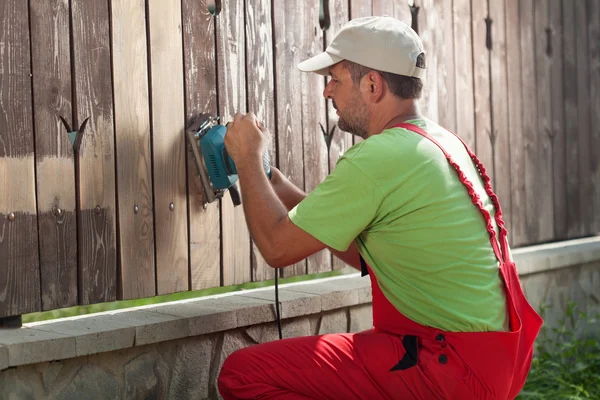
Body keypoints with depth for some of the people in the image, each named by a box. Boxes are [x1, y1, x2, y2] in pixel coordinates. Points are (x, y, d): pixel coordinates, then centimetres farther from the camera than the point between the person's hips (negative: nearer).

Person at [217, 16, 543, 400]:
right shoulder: (444, 142, 12)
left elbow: (278, 248, -9)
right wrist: (292, 197, 17)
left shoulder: (378, 159, -17)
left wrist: (248, 159, 4)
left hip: (453, 368, -10)